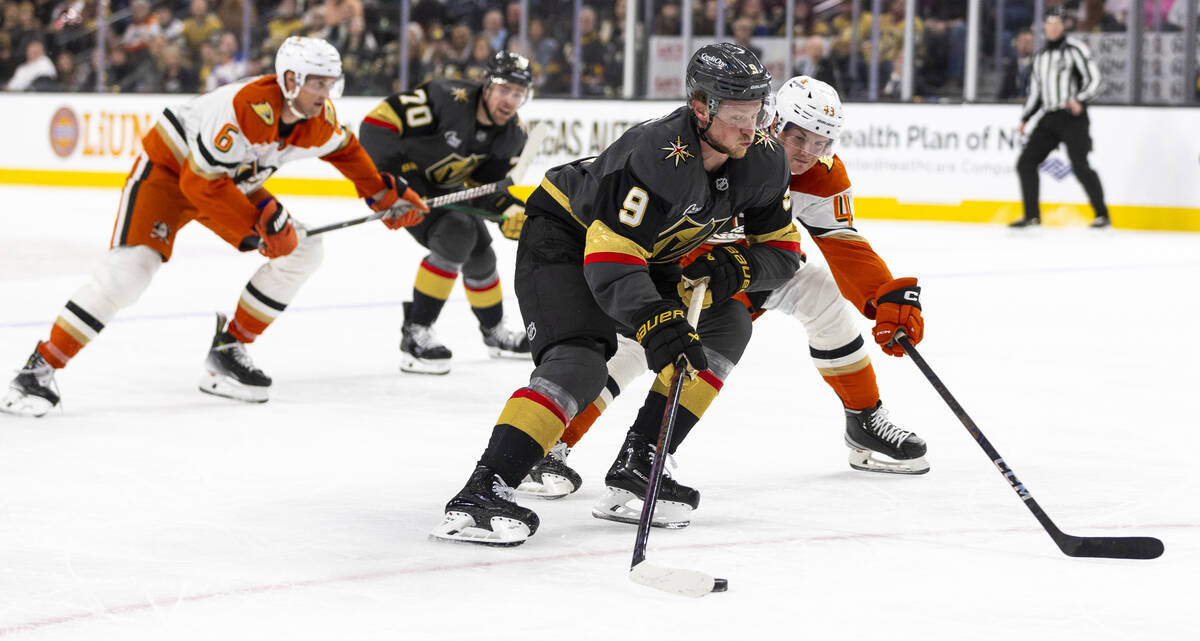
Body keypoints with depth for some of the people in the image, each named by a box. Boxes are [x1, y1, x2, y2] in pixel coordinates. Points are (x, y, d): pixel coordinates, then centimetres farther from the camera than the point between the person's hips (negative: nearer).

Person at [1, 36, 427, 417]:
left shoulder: (321, 120, -13)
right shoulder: (245, 108, -37)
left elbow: (343, 149, 12)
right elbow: (201, 182, -34)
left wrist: (383, 193, 8)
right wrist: (259, 222, -32)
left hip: (234, 181, 8)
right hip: (170, 167, -8)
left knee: (301, 251, -2)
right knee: (131, 267, -25)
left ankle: (227, 350, 6)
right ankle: (38, 370, -20)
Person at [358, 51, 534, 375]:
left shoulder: (513, 135, -9)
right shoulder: (448, 99, -32)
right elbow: (378, 122, -32)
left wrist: (511, 212, -24)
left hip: (446, 188, 8)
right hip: (398, 177, -8)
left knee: (480, 255, 11)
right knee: (457, 236, -26)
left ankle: (494, 331, 39)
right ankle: (414, 334, -20)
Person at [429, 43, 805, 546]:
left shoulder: (763, 161, -13)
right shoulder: (661, 155, -35)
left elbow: (783, 250, -2)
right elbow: (610, 260, -39)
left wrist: (735, 266, -22)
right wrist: (656, 323, -52)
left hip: (653, 251, 8)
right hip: (566, 235, -8)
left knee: (728, 324, -4)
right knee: (579, 363, -28)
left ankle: (639, 464, -3)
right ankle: (482, 492, -34)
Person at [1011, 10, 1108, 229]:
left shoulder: (1075, 49, -3)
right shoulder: (1041, 57, 19)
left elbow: (1094, 78, -10)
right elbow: (1035, 90, 24)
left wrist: (1080, 100, -25)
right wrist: (1025, 120, 15)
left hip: (1073, 117, -7)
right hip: (1049, 119, 7)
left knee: (1080, 166, -17)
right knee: (1026, 162, 0)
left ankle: (1102, 215, -10)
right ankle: (1032, 215, 6)